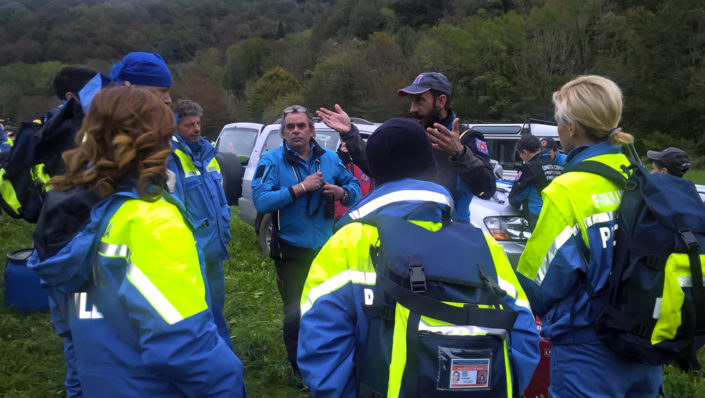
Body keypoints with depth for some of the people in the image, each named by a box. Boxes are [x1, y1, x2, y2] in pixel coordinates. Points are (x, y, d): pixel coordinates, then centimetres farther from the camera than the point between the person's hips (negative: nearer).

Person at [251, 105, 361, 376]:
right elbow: (260, 201, -22)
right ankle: (302, 371, 30)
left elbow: (355, 186, 10)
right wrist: (300, 188, -25)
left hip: (326, 249, 3)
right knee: (296, 314, 10)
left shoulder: (330, 158, 2)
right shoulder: (272, 160, -9)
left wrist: (343, 193, -12)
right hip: (291, 252, -3)